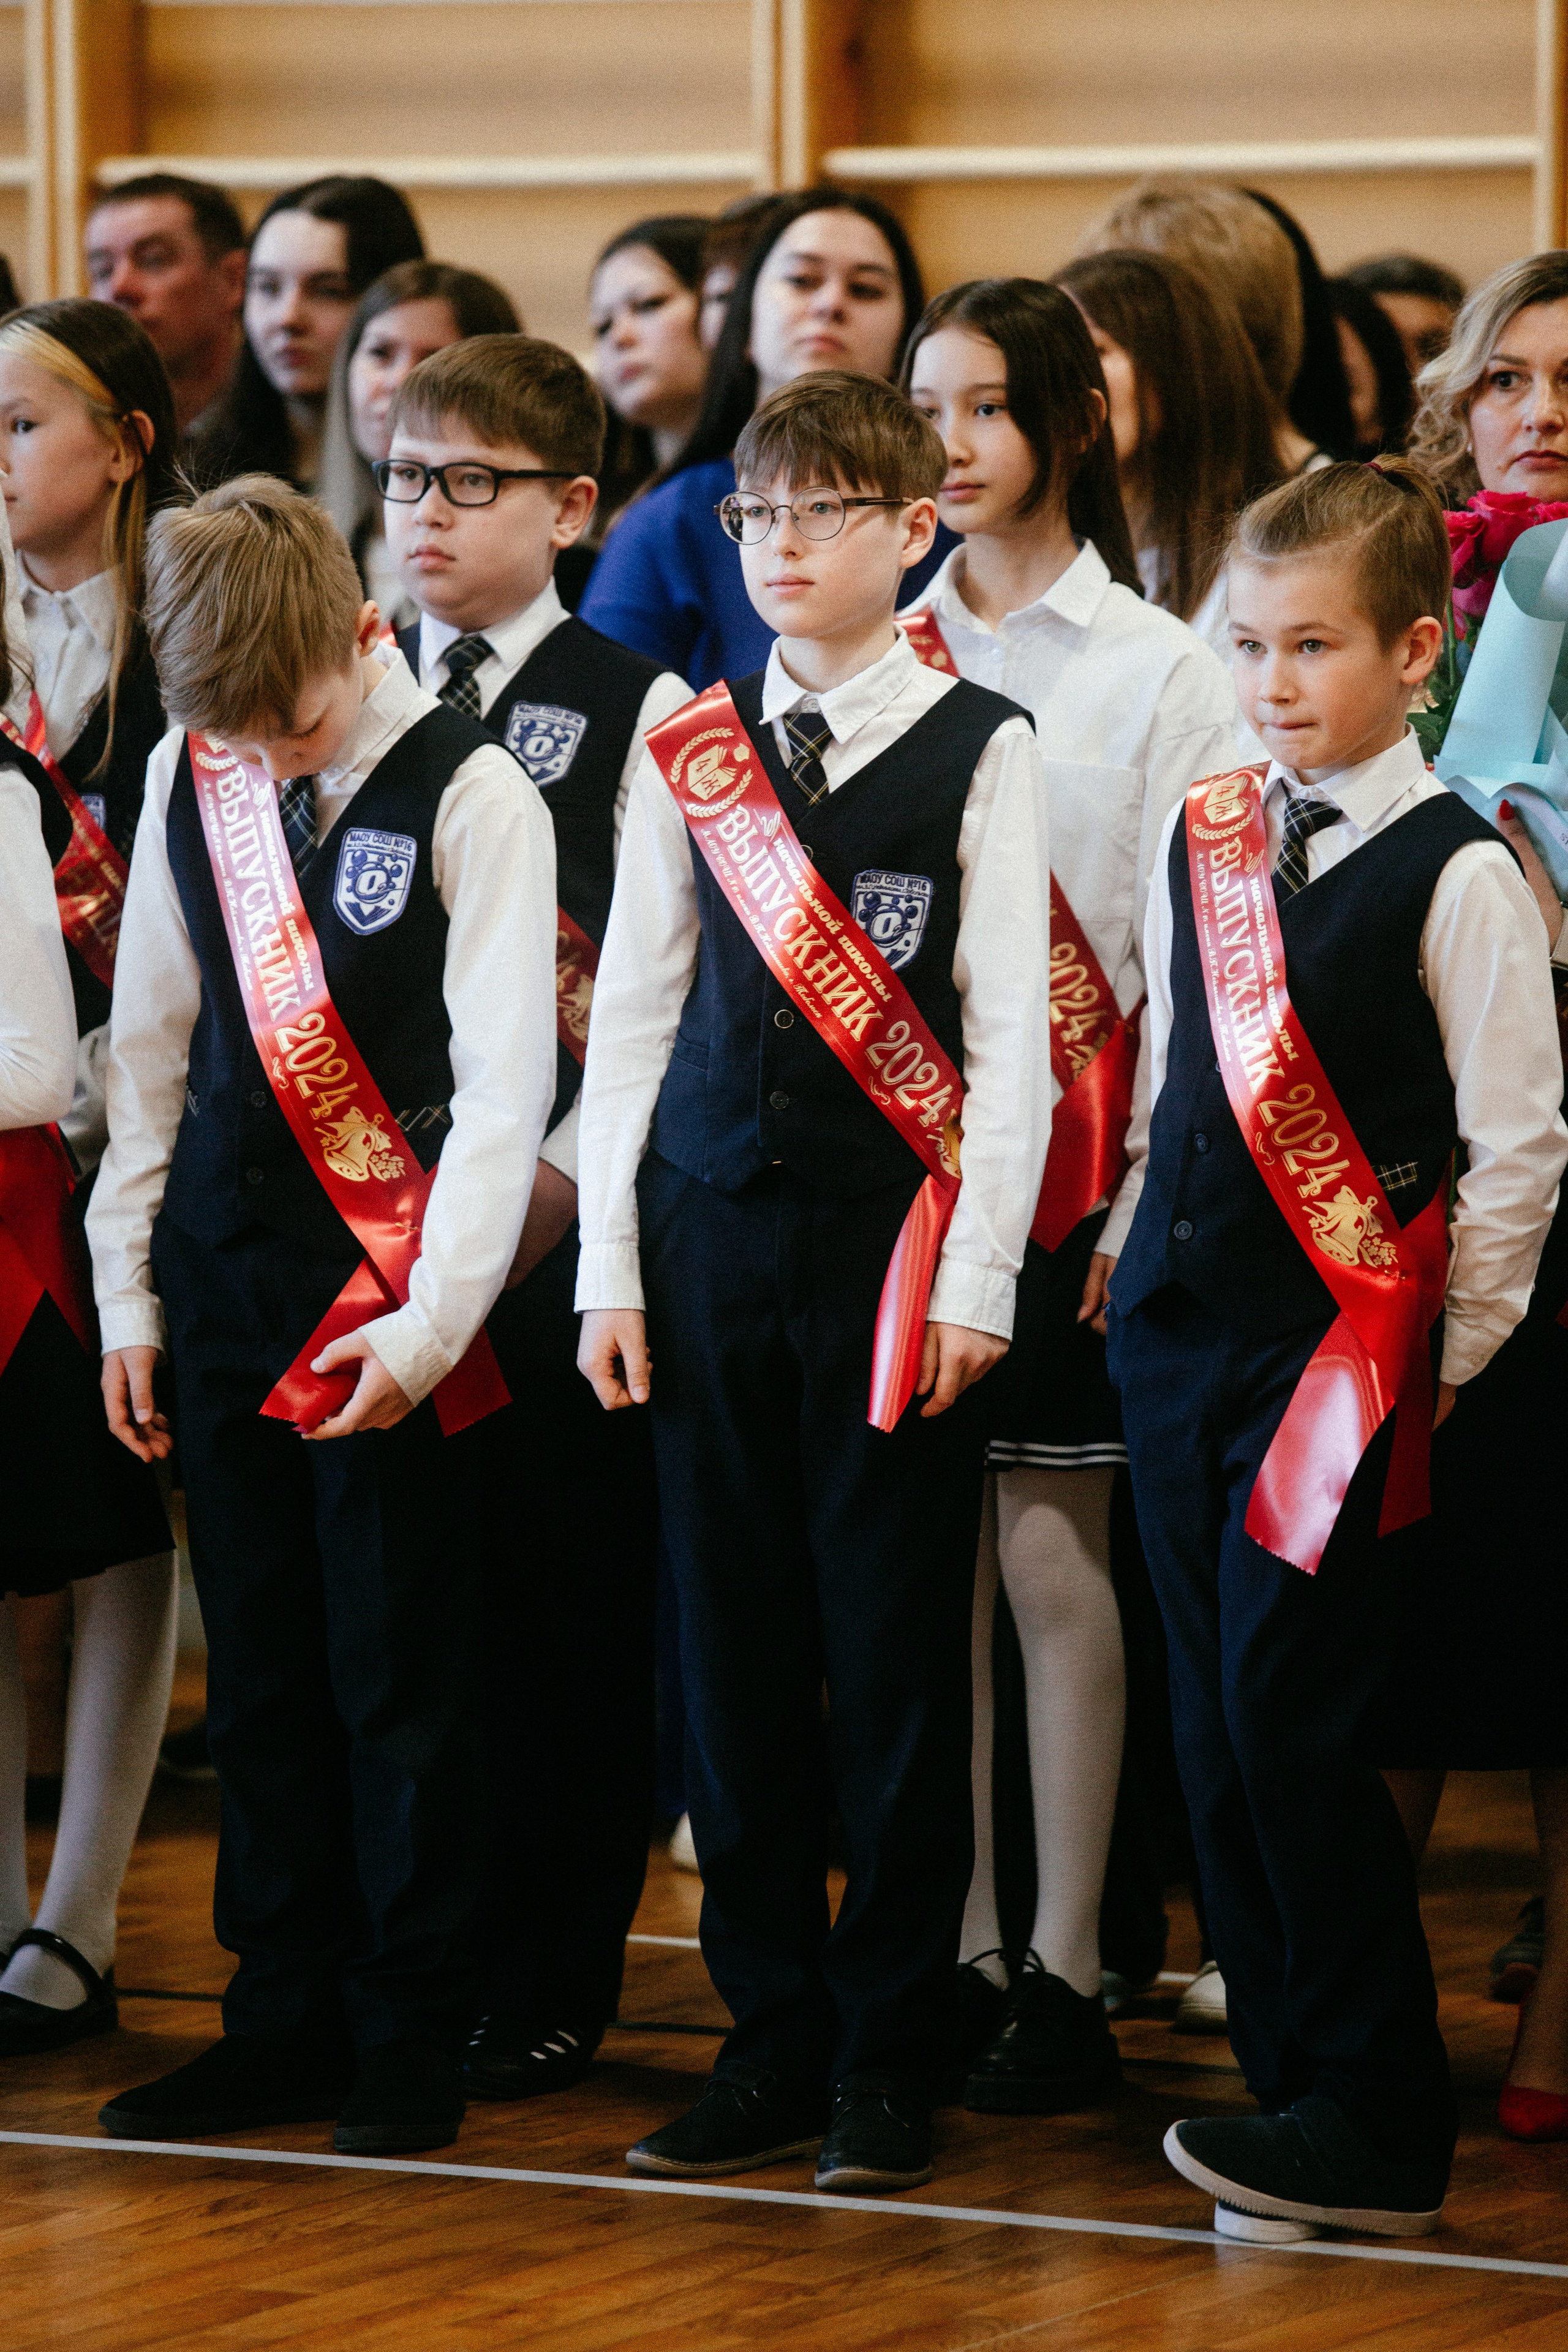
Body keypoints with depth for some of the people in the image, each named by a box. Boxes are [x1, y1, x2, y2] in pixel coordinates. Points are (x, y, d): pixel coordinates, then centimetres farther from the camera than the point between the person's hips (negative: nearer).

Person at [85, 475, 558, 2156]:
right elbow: (153, 1041, 14)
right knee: (259, 1679, 10)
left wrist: (428, 1321, -16)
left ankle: (409, 2041, 10)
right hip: (225, 1289, 5)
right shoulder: (188, 779, 7)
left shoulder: (467, 793, -9)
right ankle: (285, 2026, 19)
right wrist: (128, 1290, 10)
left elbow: (504, 1084, -10)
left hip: (389, 1305, -5)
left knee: (399, 1683, 0)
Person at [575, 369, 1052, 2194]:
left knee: (896, 1651, 0)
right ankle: (771, 2034, 14)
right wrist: (610, 1268, 4)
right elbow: (631, 1013, 10)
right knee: (733, 1645, 5)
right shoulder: (685, 753, 9)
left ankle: (888, 2056, 7)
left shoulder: (981, 751, 0)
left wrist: (977, 1279, -9)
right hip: (710, 1226, 3)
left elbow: (1011, 1037, -3)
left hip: (894, 1236, -3)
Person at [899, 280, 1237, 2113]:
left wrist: (1145, 1197, -11)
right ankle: (959, 1949, 10)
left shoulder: (1161, 671, -2)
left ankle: (1065, 1970, 2)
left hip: (1071, 1169, -4)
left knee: (1051, 1552, -3)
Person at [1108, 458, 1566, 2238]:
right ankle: (1297, 2093, 14)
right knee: (1216, 1729, 7)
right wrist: (1148, 1244, 13)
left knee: (1292, 1721, -10)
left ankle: (1373, 2133, -4)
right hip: (1180, 1338, 6)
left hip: (1344, 1353, -6)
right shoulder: (1197, 843, 10)